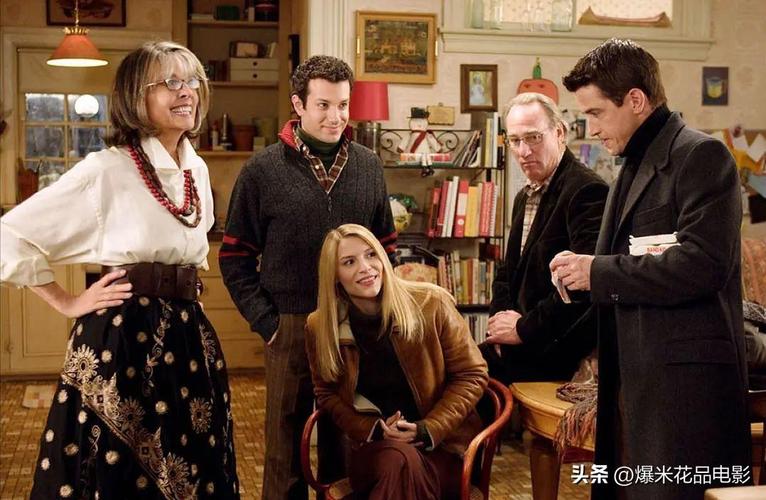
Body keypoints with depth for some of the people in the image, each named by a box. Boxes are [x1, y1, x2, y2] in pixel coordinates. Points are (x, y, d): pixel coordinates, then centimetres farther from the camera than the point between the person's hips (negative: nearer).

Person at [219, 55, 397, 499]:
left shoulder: (368, 166, 5)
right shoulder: (263, 171, -4)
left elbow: (387, 246, 13)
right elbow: (235, 258, -1)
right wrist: (266, 322, -7)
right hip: (291, 328, -2)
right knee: (286, 446, 8)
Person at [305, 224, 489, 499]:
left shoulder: (431, 304, -9)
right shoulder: (319, 327, -2)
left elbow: (471, 375, -2)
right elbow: (327, 393, 9)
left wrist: (429, 429, -15)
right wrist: (373, 429, -10)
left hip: (442, 445, -2)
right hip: (373, 446, 2)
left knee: (400, 465, -35)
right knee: (398, 461, -34)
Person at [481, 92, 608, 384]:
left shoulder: (586, 191, -14)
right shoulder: (525, 197, 17)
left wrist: (525, 328, -17)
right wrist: (502, 320, 2)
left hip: (559, 350, -9)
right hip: (522, 342, 9)